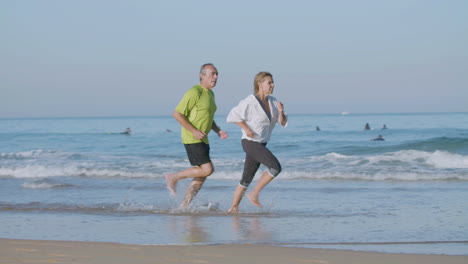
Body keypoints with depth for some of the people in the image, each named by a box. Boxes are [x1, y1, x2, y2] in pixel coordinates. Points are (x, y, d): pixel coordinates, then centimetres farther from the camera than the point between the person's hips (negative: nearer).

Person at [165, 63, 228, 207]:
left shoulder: (210, 94, 14)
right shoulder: (194, 93, -15)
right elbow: (177, 113, -17)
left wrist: (218, 131, 8)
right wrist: (194, 131, -20)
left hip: (202, 139, 9)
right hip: (191, 139, -9)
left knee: (201, 176, 7)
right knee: (207, 169, -15)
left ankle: (184, 206, 13)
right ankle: (174, 177, 1)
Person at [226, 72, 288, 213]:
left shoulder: (272, 101, 8)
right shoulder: (250, 102, -14)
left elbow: (283, 122, 8)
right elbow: (233, 115, -10)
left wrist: (281, 111, -12)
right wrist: (246, 128, -16)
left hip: (261, 144, 8)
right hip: (250, 143, -8)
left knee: (247, 179, 10)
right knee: (276, 167, -20)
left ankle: (233, 208, 18)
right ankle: (254, 194, -8)